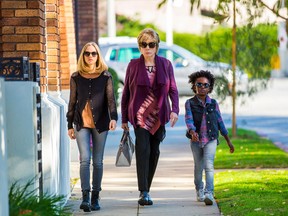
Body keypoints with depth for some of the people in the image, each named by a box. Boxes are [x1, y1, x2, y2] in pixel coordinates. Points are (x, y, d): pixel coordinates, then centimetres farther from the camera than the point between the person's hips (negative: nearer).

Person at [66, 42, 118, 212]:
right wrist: (70, 125, 10)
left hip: (100, 123, 0)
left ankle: (95, 198, 12)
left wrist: (114, 118, -20)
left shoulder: (106, 76, 4)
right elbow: (72, 102, 11)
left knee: (98, 162, 4)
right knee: (85, 159, -12)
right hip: (81, 124, 0)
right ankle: (85, 197, -17)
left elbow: (111, 99, -3)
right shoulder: (76, 77, 7)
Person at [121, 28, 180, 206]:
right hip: (140, 114, -3)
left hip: (159, 115, 3)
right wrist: (124, 119, 4)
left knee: (154, 152, 6)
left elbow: (173, 90, 4)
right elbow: (126, 92, 5)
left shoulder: (165, 64, 4)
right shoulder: (133, 65, 1)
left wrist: (175, 110, -13)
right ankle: (144, 193, -20)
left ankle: (146, 189, 18)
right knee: (143, 149, -15)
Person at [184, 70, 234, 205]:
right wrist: (192, 132, -36)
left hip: (211, 140, 0)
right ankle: (199, 191, 34)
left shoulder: (213, 103, 4)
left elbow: (220, 122, 10)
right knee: (198, 167, 13)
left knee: (209, 166, -16)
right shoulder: (190, 103, -1)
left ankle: (209, 193, -26)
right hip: (196, 141, 0)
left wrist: (228, 141, 13)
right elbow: (188, 120, -15)